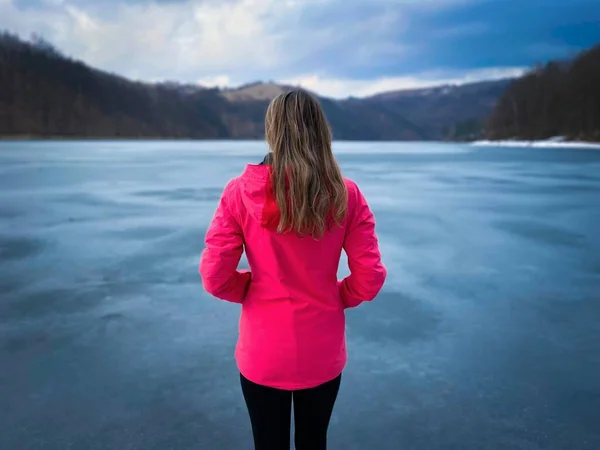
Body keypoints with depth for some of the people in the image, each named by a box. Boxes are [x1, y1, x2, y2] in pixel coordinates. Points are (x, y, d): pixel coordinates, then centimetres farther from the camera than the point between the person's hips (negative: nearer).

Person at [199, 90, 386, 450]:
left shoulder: (241, 192, -15)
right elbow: (371, 278, -10)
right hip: (323, 353, 2)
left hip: (263, 353, -1)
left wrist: (251, 291, 5)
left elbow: (214, 276, -14)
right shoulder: (347, 195, -11)